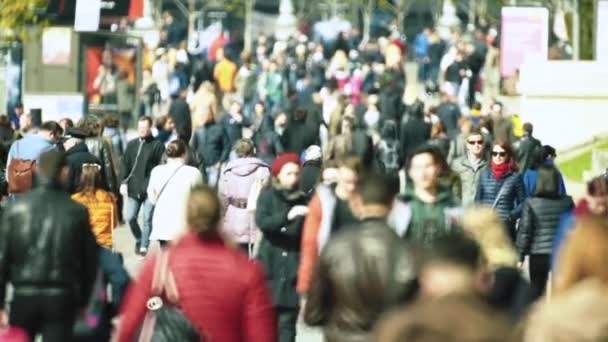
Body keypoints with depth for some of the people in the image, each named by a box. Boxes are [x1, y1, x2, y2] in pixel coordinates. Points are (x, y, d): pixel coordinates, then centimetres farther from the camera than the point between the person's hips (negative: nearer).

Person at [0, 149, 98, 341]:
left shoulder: (16, 208, -4)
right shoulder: (77, 211, -4)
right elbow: (89, 260, 3)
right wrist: (82, 300, 15)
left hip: (24, 296, 1)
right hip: (61, 298, -1)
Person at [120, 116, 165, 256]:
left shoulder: (157, 145, -1)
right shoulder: (131, 145, 12)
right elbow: (125, 164, 11)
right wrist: (124, 182, 1)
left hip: (150, 188, -4)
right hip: (133, 188, 4)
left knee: (147, 219, -1)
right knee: (129, 217, 1)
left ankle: (144, 245, 8)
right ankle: (138, 240, 23)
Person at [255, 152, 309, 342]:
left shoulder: (303, 200, 5)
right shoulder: (267, 196, 2)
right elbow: (262, 222, -16)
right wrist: (288, 216, -28)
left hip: (293, 266, 1)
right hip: (270, 263, -1)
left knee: (288, 319, -2)